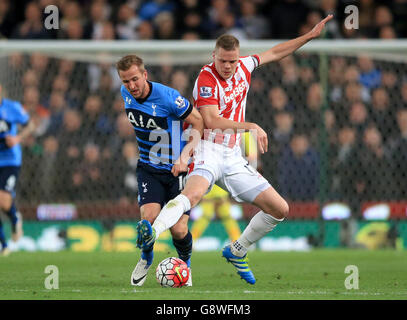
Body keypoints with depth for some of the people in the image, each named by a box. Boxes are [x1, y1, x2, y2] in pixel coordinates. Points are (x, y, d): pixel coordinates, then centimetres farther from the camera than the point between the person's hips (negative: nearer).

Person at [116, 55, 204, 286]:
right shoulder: (126, 93, -3)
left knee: (179, 230, -10)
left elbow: (198, 121, -11)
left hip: (177, 168, -4)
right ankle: (146, 259, 14)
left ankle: (185, 263, 24)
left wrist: (185, 156, -19)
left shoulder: (167, 97, -21)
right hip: (149, 169, 4)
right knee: (149, 218, -18)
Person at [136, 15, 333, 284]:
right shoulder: (207, 78, -11)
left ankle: (236, 252, 22)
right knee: (194, 192, -39)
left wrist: (311, 35, 28)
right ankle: (153, 233, -59)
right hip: (210, 151, -7)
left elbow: (274, 53, 26)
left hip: (234, 157, 7)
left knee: (280, 209, 5)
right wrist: (251, 126, -23)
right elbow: (211, 121, -21)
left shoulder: (243, 67, 9)